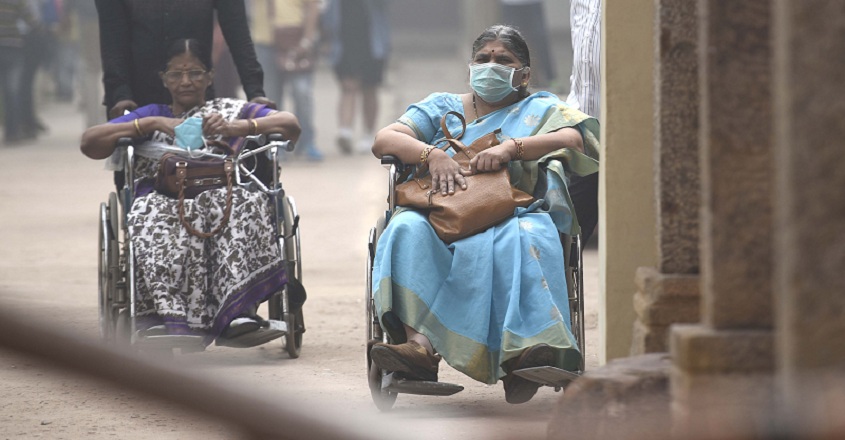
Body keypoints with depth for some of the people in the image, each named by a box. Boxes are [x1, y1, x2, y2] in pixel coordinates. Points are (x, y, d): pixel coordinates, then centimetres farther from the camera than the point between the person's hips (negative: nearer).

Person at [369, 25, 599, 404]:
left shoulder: (540, 109, 21)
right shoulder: (442, 107, 27)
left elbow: (574, 137, -2)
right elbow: (383, 140, 12)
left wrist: (511, 147, -16)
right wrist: (432, 154, -9)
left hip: (515, 214, -2)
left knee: (525, 239, -38)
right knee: (409, 231, -33)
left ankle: (522, 353, -58)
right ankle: (418, 342, -52)